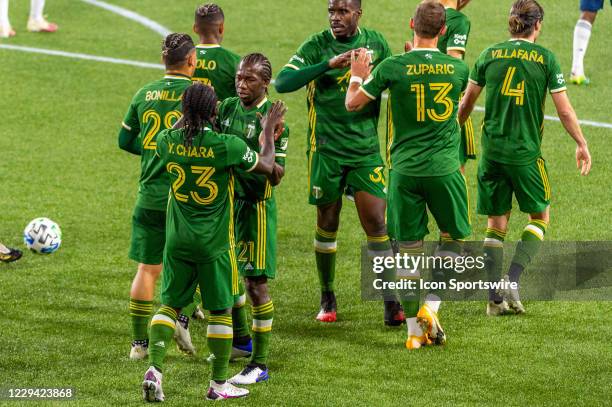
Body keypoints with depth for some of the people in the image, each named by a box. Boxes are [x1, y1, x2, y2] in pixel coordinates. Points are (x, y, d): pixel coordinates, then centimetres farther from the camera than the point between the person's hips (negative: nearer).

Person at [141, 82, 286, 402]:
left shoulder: (167, 142, -7)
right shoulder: (228, 146, -17)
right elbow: (266, 166, -1)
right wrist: (269, 130, 14)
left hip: (177, 240, 3)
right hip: (215, 242, -3)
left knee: (170, 303, 13)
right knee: (221, 310, 9)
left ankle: (154, 369, -2)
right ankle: (219, 384, 16)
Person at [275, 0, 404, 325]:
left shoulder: (375, 43, 3)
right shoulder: (316, 46, -6)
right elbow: (282, 82, -19)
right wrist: (328, 64, -27)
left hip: (366, 149, 1)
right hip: (326, 149, -1)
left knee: (377, 223, -6)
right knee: (327, 223, 8)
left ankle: (392, 302, 0)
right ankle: (327, 299, 24)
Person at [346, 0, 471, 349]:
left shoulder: (392, 67, -7)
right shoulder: (458, 69, -1)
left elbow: (353, 103, 5)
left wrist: (357, 74, 25)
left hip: (405, 168, 0)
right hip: (445, 167, 0)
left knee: (409, 248, 7)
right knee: (453, 238, 17)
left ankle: (415, 328, 10)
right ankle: (431, 307, 1)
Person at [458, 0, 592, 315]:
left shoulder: (489, 55, 2)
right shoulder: (546, 59, -5)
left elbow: (466, 103, 10)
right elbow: (565, 110, -2)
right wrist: (581, 145, 12)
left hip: (492, 150, 3)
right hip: (526, 153, -3)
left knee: (496, 222, 12)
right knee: (540, 216, 16)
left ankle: (496, 298, 9)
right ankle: (513, 278, -3)